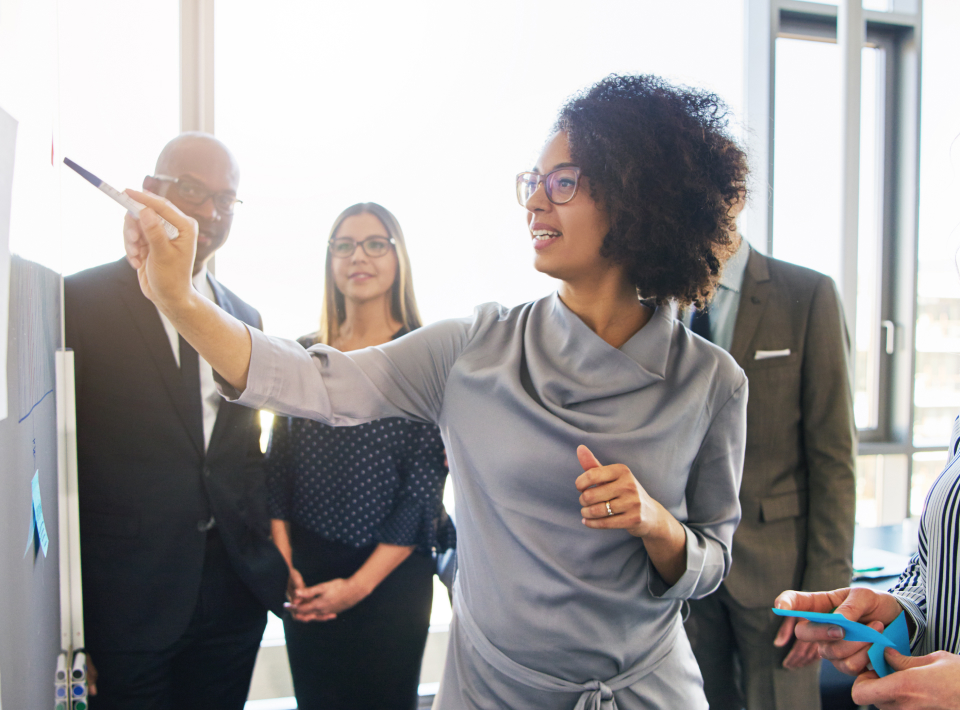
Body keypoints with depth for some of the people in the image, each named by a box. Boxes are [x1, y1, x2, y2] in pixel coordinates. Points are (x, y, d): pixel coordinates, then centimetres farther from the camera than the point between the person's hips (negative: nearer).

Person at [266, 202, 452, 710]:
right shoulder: (305, 354, 4)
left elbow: (425, 487, -10)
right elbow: (277, 463, 7)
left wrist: (359, 584, -10)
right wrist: (284, 563, -3)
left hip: (390, 572, -3)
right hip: (304, 576, 4)